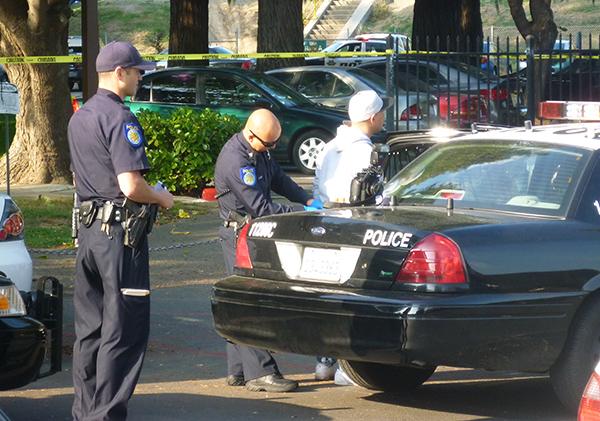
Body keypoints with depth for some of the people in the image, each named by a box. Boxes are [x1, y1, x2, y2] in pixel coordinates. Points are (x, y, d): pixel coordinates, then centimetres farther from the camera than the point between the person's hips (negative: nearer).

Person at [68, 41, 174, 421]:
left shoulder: (79, 118, 14)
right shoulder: (119, 118, -15)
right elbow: (130, 186, -23)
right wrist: (162, 198, -3)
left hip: (88, 229, 9)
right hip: (120, 231, -9)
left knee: (89, 328, 14)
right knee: (124, 332, -5)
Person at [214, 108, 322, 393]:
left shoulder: (258, 151, 6)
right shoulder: (236, 160, -24)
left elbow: (279, 179, 19)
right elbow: (260, 207, -24)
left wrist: (308, 201, 4)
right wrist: (302, 213, -19)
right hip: (240, 235, -10)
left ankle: (238, 371, 16)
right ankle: (259, 372, -13)